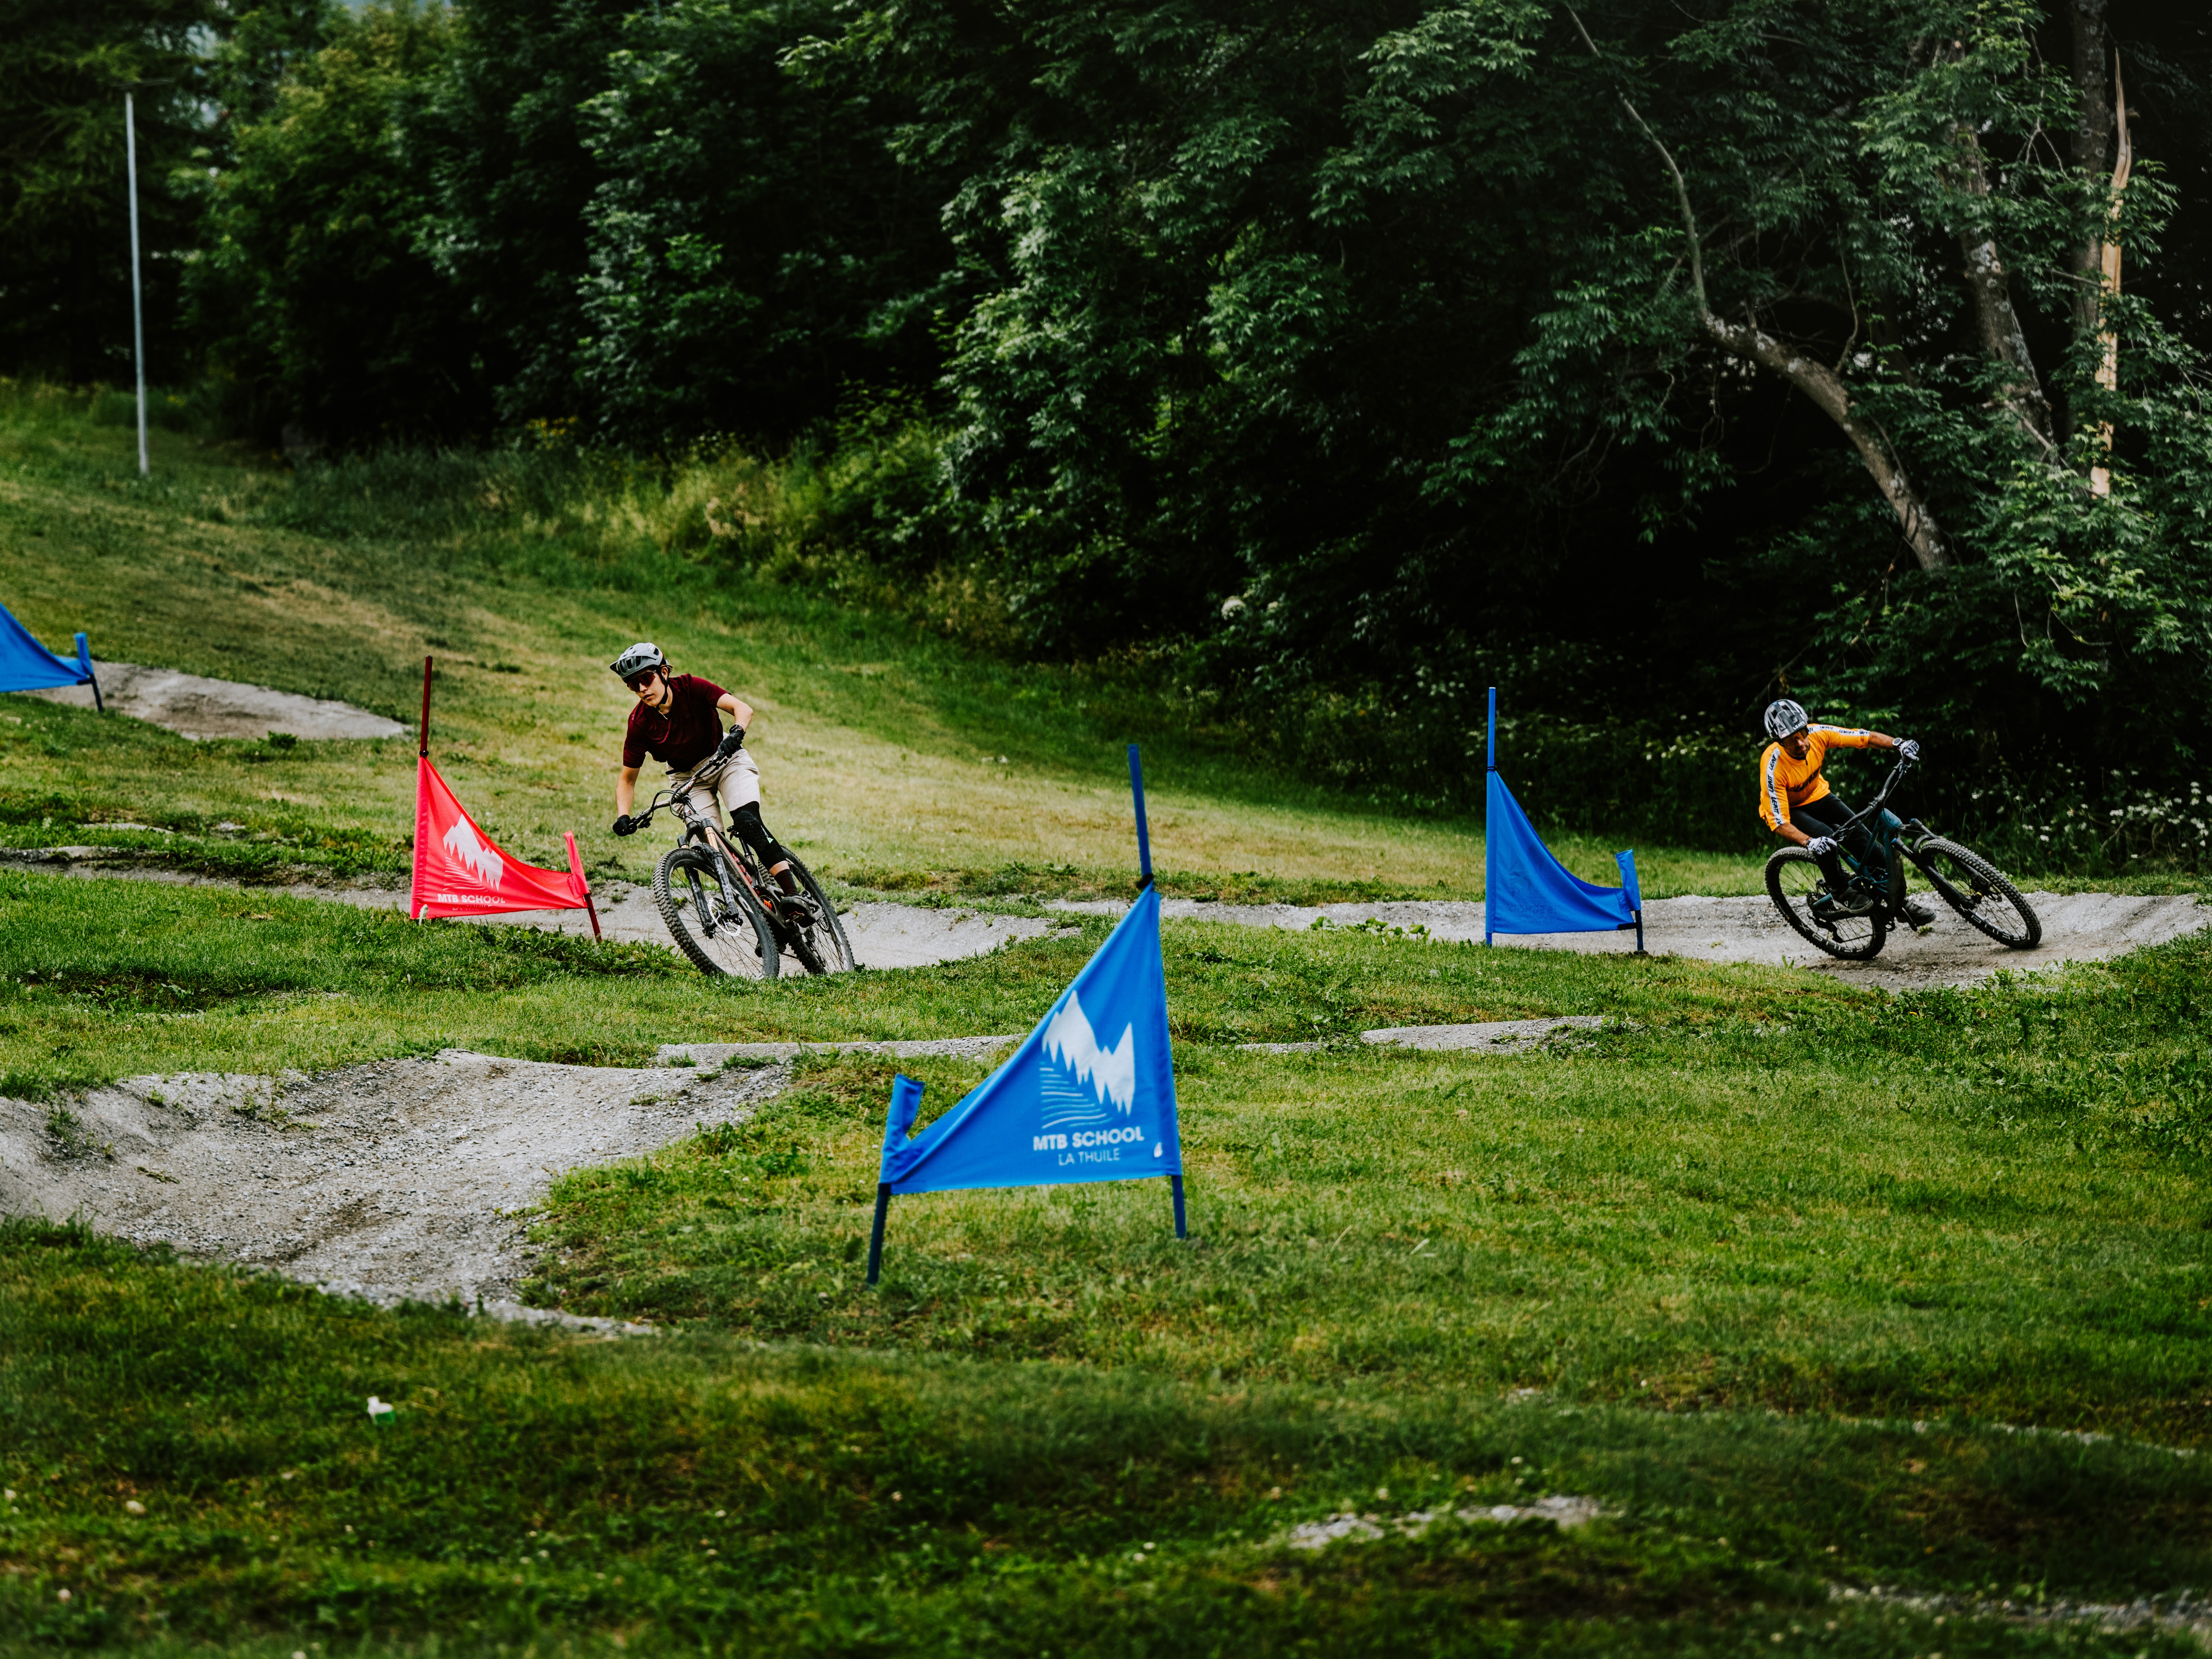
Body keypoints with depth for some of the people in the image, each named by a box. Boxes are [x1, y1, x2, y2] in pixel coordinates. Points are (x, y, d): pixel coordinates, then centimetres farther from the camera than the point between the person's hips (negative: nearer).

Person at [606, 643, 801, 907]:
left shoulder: (690, 688, -23)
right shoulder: (640, 723, -18)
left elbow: (743, 708, -32)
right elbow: (627, 780, -11)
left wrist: (737, 733, -53)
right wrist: (623, 818, -28)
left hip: (724, 759, -2)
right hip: (687, 776, 2)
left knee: (748, 823, -25)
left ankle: (791, 894, -26)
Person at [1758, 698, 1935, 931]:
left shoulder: (1818, 735, -25)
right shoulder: (1774, 767, -35)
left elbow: (1867, 738, -16)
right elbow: (1780, 823, -34)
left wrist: (1898, 745, -34)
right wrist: (1809, 842, -50)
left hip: (1818, 796, 4)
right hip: (1787, 809, -4)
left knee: (1862, 837, -15)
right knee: (1827, 838, -32)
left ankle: (1900, 902, -5)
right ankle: (1842, 895, -9)